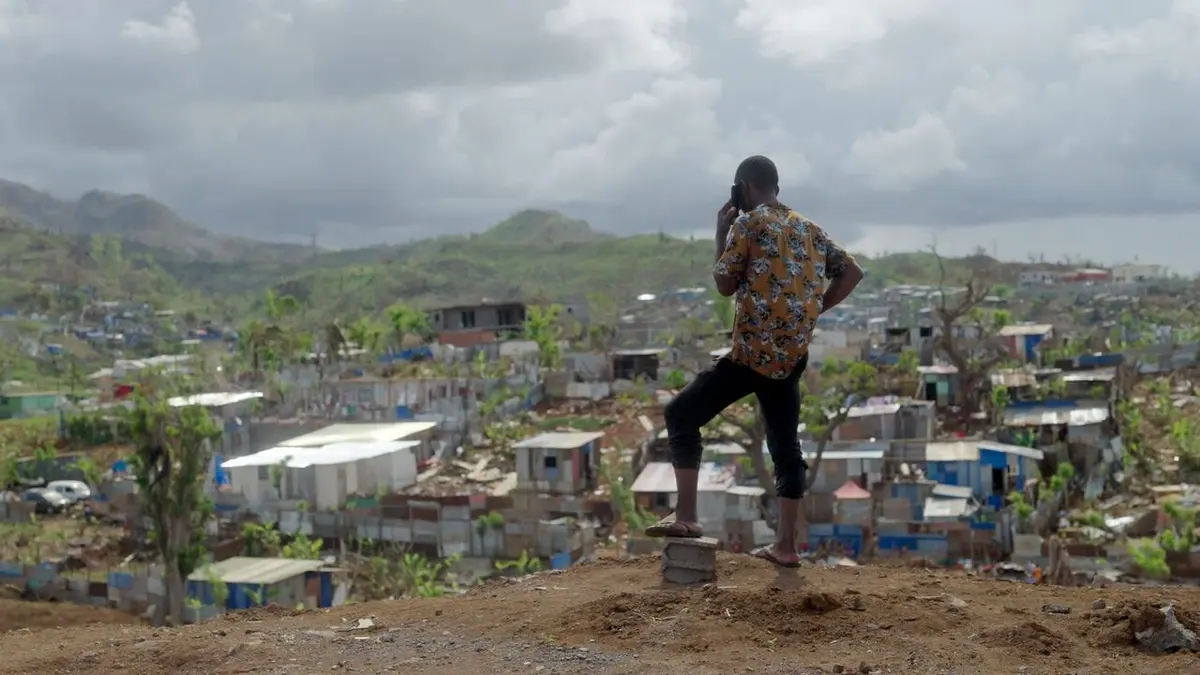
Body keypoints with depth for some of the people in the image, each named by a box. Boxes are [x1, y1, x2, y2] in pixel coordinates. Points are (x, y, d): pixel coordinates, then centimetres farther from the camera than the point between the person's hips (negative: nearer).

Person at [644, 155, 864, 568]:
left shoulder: (748, 223, -6)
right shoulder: (809, 228, 14)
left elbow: (724, 285, -1)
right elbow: (852, 272, 16)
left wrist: (722, 234, 9)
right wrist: (810, 310, 15)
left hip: (754, 352, -7)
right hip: (792, 356, 7)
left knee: (681, 414, 5)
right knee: (785, 446, 13)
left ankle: (685, 516, -1)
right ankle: (785, 546, 13)